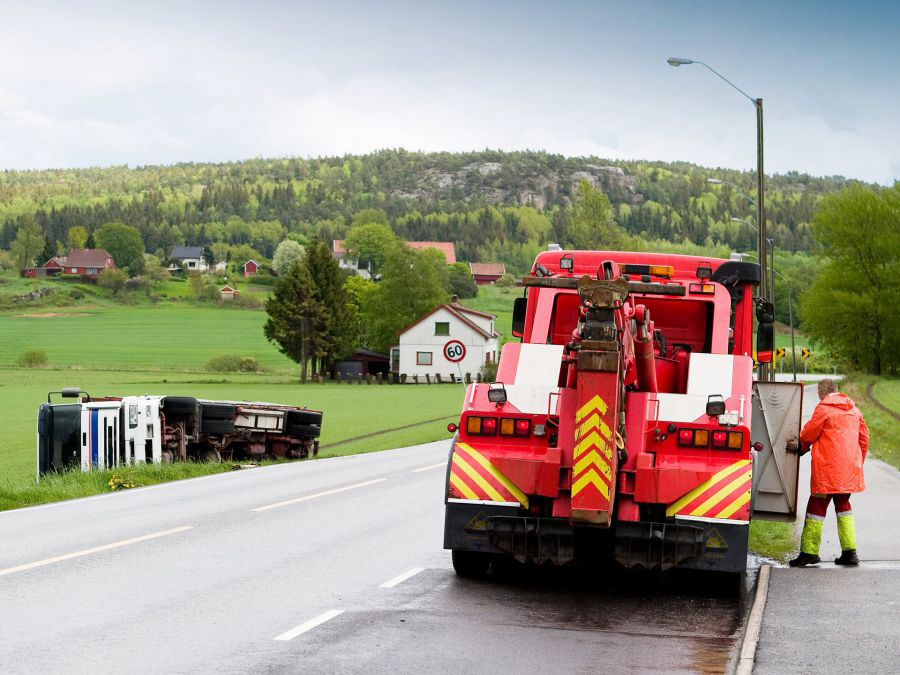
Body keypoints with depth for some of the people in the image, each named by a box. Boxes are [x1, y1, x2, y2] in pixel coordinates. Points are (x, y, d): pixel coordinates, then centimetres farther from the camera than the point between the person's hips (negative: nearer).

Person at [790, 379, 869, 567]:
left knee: (817, 506, -1)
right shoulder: (853, 409, 13)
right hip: (849, 467, 7)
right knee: (843, 504, 16)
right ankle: (850, 551, 9)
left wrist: (802, 446, 18)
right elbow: (864, 438, 17)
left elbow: (808, 434, -5)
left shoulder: (823, 408, -9)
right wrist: (858, 463, 27)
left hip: (828, 469, -7)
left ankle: (809, 551, -2)